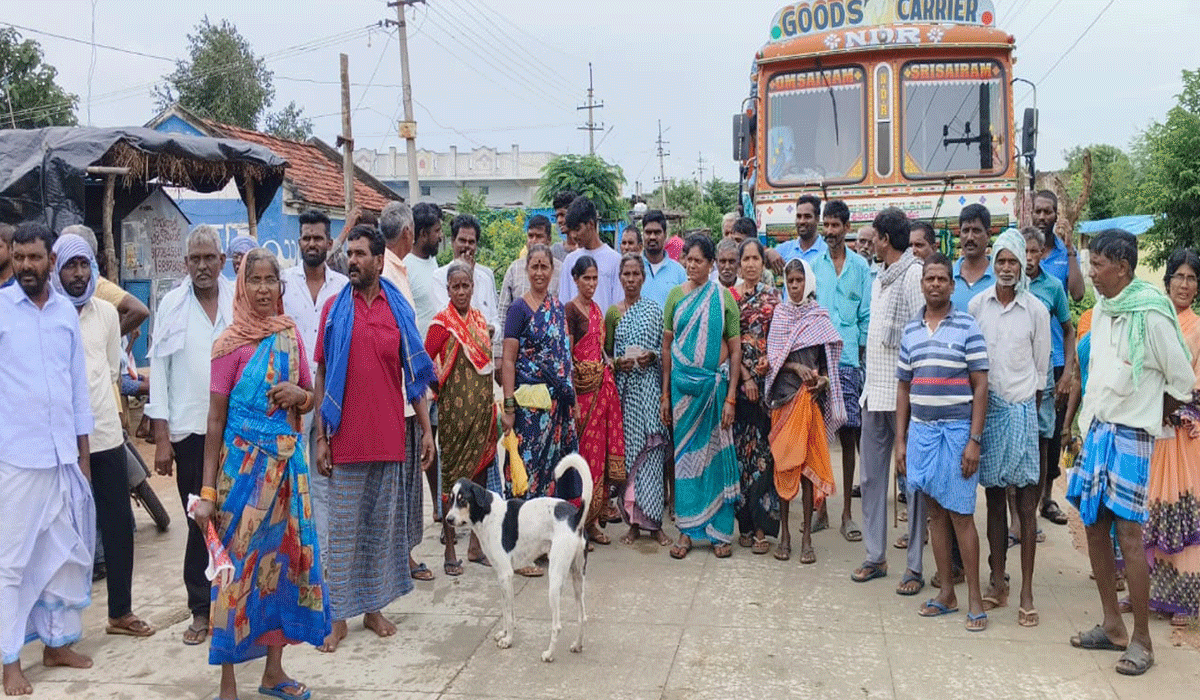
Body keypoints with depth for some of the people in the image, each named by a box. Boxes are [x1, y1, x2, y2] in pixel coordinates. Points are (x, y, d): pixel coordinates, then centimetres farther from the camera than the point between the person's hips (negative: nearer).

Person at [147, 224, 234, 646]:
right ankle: (201, 609, 19)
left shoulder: (240, 302, 3)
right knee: (200, 521, 6)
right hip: (190, 431, 0)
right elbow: (159, 370, 3)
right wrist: (161, 437, -1)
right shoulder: (172, 305, 3)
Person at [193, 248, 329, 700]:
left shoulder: (290, 335, 7)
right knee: (238, 562, 0)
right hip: (244, 463, -5)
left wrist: (298, 395, -9)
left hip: (286, 461, 5)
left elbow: (310, 398, 16)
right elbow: (216, 418, -7)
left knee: (284, 555, 9)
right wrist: (207, 490, -10)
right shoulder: (231, 343, -7)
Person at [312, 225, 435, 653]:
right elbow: (322, 374, 2)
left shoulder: (399, 309, 6)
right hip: (346, 440, -2)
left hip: (389, 439, 2)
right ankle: (339, 616, 13)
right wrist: (320, 436, -2)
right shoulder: (335, 309, 2)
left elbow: (414, 373, 9)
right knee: (344, 529, 3)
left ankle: (373, 607, 23)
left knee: (384, 524, 10)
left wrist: (426, 429, 4)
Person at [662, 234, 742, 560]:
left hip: (715, 383, -2)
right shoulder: (676, 295, 7)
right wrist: (665, 394, 7)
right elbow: (667, 346, 10)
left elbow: (735, 348, -1)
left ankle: (720, 531, 11)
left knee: (717, 453, 2)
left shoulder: (723, 297, 0)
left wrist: (731, 397, -7)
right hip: (683, 383, 2)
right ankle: (687, 529, 13)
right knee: (685, 453, 5)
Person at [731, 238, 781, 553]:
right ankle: (748, 524, 9)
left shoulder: (773, 296, 11)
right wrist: (746, 376, -8)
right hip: (738, 379, -1)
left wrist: (769, 361, -9)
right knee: (741, 447, 0)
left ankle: (760, 525, 1)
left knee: (763, 448, -3)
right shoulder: (729, 296, 5)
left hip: (767, 378, 1)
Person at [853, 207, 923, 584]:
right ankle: (875, 556, 21)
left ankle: (916, 564, 8)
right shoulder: (879, 278, 17)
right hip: (874, 390, 9)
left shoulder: (914, 274, -11)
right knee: (871, 475, 11)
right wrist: (869, 381, 17)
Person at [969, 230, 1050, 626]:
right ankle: (998, 581, 19)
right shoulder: (977, 305, 4)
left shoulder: (1036, 310, 0)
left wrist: (1029, 405, 6)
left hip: (1021, 408, -2)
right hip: (985, 407, 2)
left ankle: (1026, 591, 4)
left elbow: (1041, 367, 6)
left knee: (1026, 499, -2)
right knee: (993, 496, 9)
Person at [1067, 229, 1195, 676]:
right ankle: (1112, 626, 22)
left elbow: (1183, 382, -5)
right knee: (1094, 526, 10)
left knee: (1128, 532, -7)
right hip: (1096, 429, 8)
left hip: (1130, 436, -7)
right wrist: (1090, 421, 12)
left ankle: (1141, 640, 5)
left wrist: (1148, 418, 7)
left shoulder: (1150, 315, -14)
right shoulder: (1102, 309, 8)